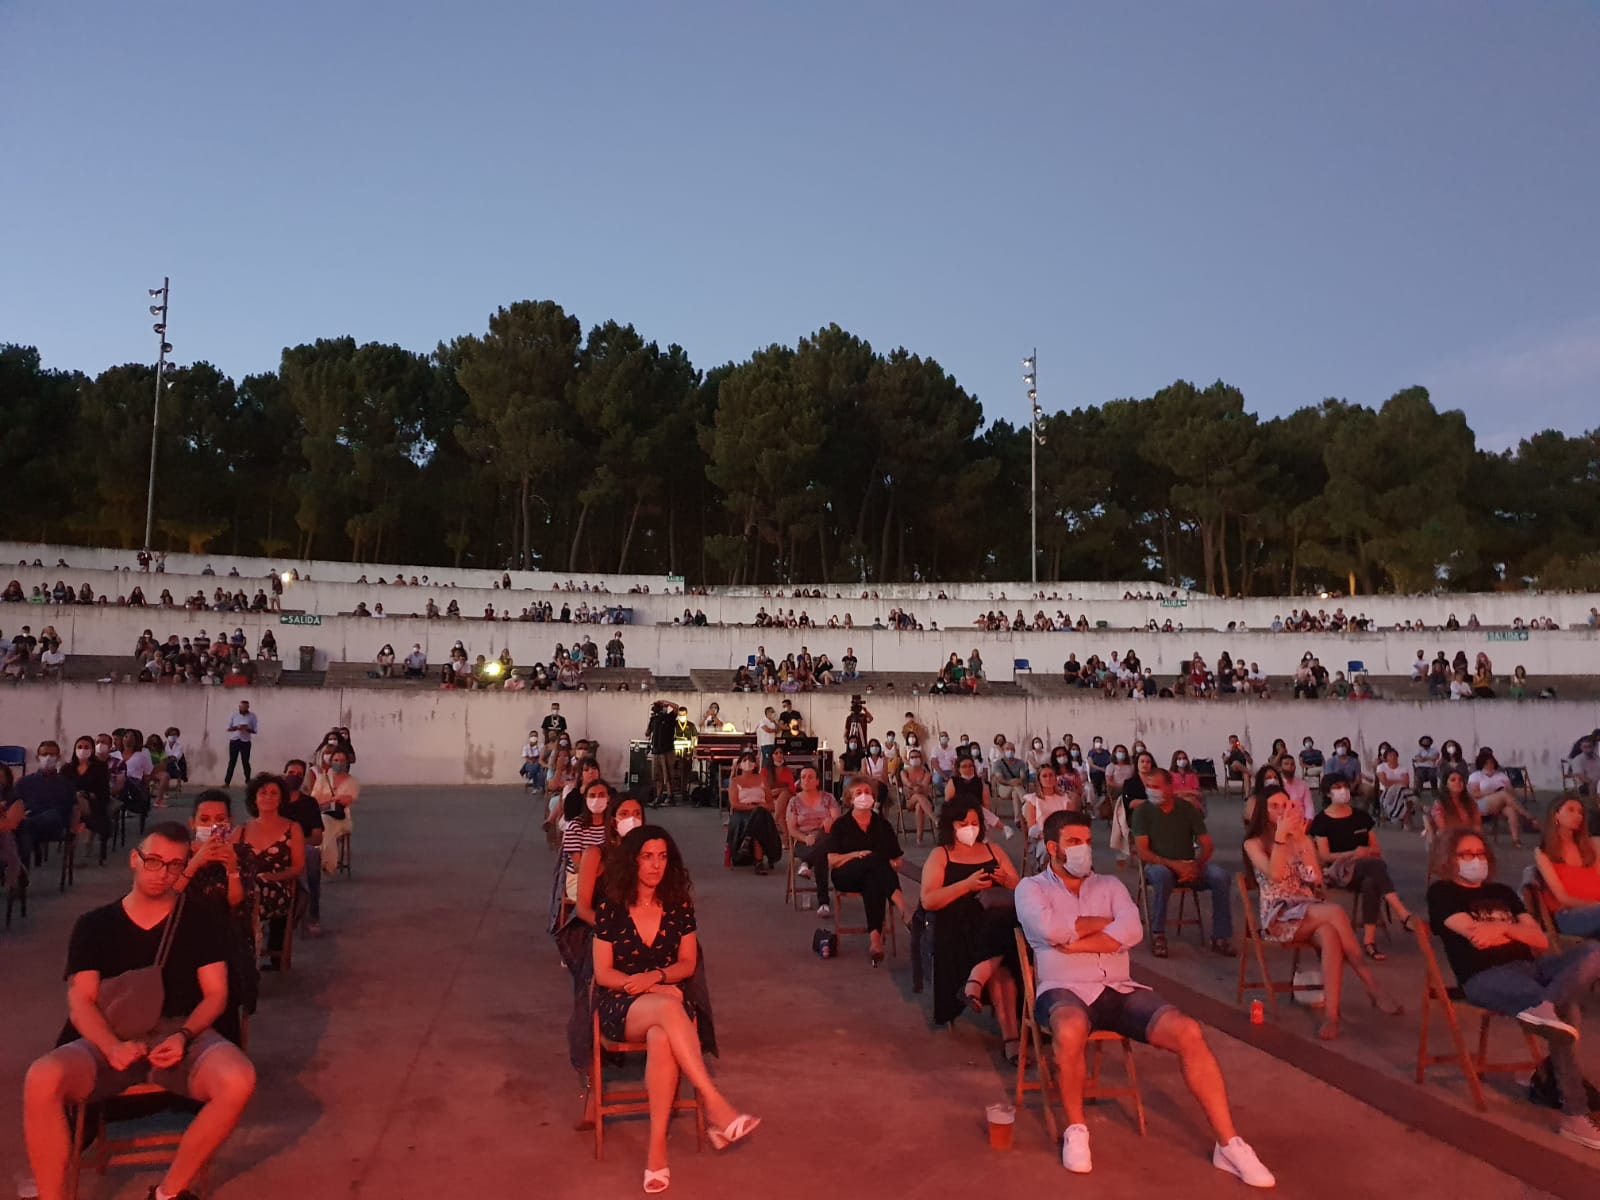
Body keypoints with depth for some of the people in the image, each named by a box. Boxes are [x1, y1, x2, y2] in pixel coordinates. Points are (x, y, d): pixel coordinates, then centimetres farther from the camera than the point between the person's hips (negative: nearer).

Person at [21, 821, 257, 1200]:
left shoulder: (201, 921, 9)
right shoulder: (94, 925, 10)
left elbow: (216, 993, 5)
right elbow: (80, 1002, 0)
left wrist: (184, 1036, -16)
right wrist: (111, 1046, -21)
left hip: (181, 1032, 0)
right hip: (111, 1037, 1)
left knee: (238, 1081, -32)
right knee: (42, 1080, -33)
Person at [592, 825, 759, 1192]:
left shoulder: (679, 906, 2)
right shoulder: (610, 909, -4)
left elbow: (688, 963, 7)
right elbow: (603, 973, -3)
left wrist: (655, 976, -15)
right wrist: (656, 990, -16)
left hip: (665, 999, 2)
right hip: (621, 1006, -2)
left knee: (661, 1039, -37)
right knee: (668, 1008, -38)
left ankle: (657, 1146, -31)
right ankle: (716, 1106, -40)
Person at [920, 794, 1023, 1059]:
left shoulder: (993, 851, 24)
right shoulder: (940, 856, 13)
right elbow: (928, 901, -1)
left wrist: (1007, 881, -2)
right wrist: (968, 885, -12)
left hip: (998, 922, 3)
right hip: (957, 927, -3)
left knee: (1001, 918, -39)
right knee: (998, 966, -36)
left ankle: (974, 982, -46)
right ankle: (1010, 1034, -39)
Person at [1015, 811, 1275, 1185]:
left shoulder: (1110, 885, 17)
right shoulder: (1031, 888, 7)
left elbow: (1132, 931, -3)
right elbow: (1050, 929, -15)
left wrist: (1074, 942, -11)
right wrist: (1103, 922, -2)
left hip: (1119, 989, 4)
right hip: (1064, 990, -4)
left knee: (1189, 1032, -19)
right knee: (1071, 1031, -40)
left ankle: (1229, 1144, -9)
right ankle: (1076, 1129, -14)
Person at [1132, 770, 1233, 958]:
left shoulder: (1189, 810, 5)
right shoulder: (1142, 812, -3)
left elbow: (1207, 845, 2)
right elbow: (1142, 851, -10)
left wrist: (1196, 865, -19)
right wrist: (1173, 865, -24)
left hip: (1188, 866, 3)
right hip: (1157, 865, -3)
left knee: (1221, 877, -24)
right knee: (1162, 875, -38)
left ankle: (1221, 936, -13)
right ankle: (1157, 935, -23)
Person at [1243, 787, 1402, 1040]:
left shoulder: (1303, 839, 16)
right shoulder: (1254, 844, 4)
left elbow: (1316, 879, 0)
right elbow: (1275, 875, -15)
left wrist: (1300, 839, -4)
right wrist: (1281, 835, -15)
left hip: (1311, 911, 4)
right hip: (1279, 916, -4)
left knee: (1329, 935, -35)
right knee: (1335, 912, -33)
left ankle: (1331, 1014, -38)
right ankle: (1372, 987, -28)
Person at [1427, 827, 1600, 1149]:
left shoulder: (1502, 892, 30)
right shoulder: (1442, 892, 9)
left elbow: (1541, 941, 15)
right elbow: (1476, 936, -8)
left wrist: (1502, 929, -7)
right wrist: (1517, 930, 9)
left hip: (1529, 966, 7)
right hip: (1485, 976, -7)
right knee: (1564, 1010, -36)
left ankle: (1545, 1006, -48)